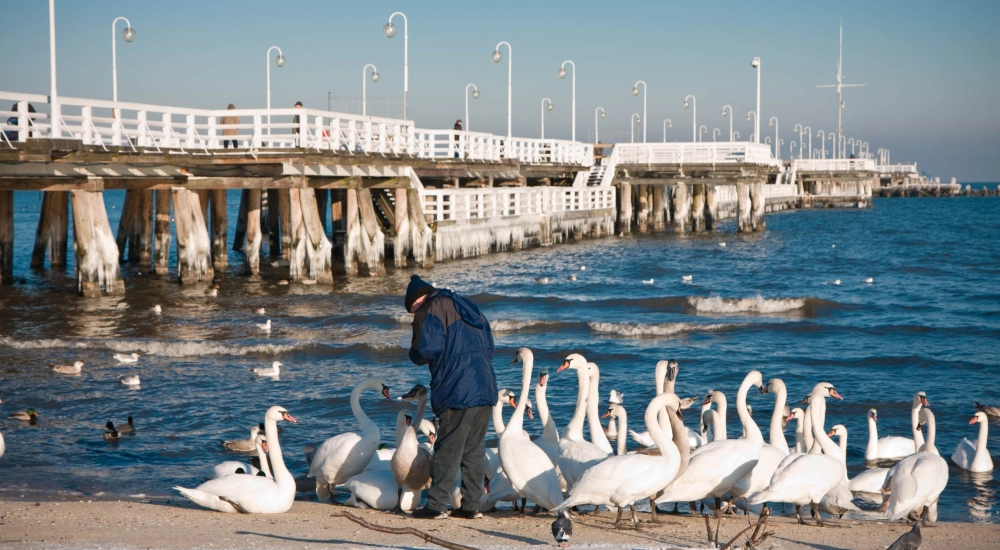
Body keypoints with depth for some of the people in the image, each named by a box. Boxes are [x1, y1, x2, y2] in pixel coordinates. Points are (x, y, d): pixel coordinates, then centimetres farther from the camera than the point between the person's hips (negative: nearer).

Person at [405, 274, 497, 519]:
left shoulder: (432, 309, 0)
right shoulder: (468, 307, 24)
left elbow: (426, 349, -12)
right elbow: (489, 347, 21)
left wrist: (415, 354, 8)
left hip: (458, 392, -7)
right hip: (486, 390, 7)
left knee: (448, 450, -3)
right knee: (474, 451, 10)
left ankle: (436, 505, -1)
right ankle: (471, 505, 10)